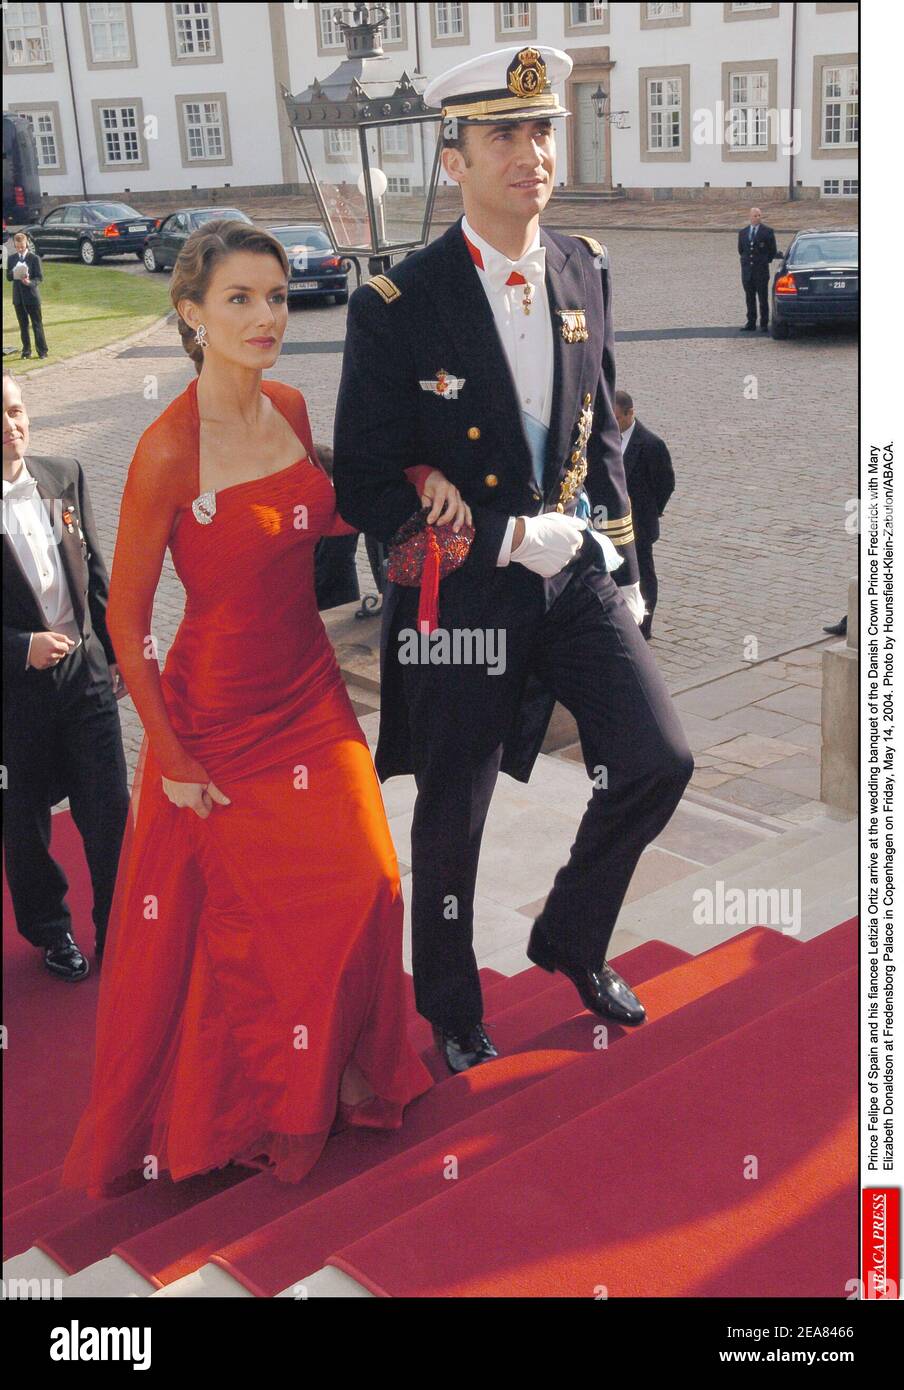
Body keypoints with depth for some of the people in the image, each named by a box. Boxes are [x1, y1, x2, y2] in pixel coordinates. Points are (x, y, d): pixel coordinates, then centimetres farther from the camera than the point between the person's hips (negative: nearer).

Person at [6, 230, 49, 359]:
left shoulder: (34, 258, -4)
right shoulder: (11, 258, 8)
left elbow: (40, 277, -6)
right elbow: (8, 277, 8)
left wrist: (30, 282, -25)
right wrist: (14, 273, -15)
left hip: (32, 296, -4)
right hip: (18, 297, 4)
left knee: (37, 324, 0)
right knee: (23, 325, 8)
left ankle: (42, 351, 6)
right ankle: (26, 350, 15)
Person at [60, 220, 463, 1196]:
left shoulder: (291, 409, -2)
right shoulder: (168, 450, -21)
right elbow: (126, 620, -15)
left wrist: (416, 479, 1)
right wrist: (172, 759, -12)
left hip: (310, 695, 6)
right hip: (220, 719, -6)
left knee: (359, 888, 8)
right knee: (245, 920, 8)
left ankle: (333, 1072, 34)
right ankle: (238, 1109, 34)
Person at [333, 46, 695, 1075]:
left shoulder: (586, 270, 3)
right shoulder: (398, 307, -14)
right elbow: (365, 489, -14)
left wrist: (618, 555, 10)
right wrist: (507, 538, -18)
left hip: (577, 572, 5)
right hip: (462, 592, -4)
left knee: (658, 760, -3)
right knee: (451, 821, 9)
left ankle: (571, 939, 25)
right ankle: (450, 1007, 35)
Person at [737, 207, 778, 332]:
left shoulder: (767, 231, -2)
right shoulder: (743, 232, 9)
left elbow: (773, 251, 2)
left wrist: (766, 261, 2)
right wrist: (746, 260, 13)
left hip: (761, 270, -4)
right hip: (747, 270, 4)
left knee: (763, 298, 0)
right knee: (749, 298, 8)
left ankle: (764, 324, 5)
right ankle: (751, 323, 15)